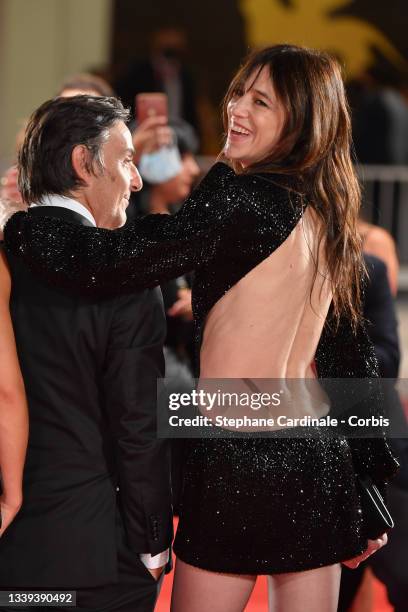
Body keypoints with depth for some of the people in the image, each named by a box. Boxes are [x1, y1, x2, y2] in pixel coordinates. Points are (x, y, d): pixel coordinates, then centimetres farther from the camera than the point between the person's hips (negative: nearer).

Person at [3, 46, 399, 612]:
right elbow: (351, 356, 13)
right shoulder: (327, 215, 9)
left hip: (240, 463, -7)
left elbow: (109, 263, -21)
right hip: (319, 459, 7)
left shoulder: (242, 196, -15)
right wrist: (369, 481, 18)